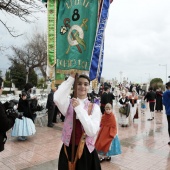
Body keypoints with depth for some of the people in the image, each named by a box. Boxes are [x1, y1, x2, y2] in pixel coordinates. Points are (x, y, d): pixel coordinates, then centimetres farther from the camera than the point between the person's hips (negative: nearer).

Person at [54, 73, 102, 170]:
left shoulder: (94, 107, -6)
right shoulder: (69, 103, -3)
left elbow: (92, 132, -18)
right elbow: (57, 99, -26)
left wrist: (79, 108, -21)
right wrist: (71, 78, -20)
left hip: (86, 152, -1)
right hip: (68, 150, 1)